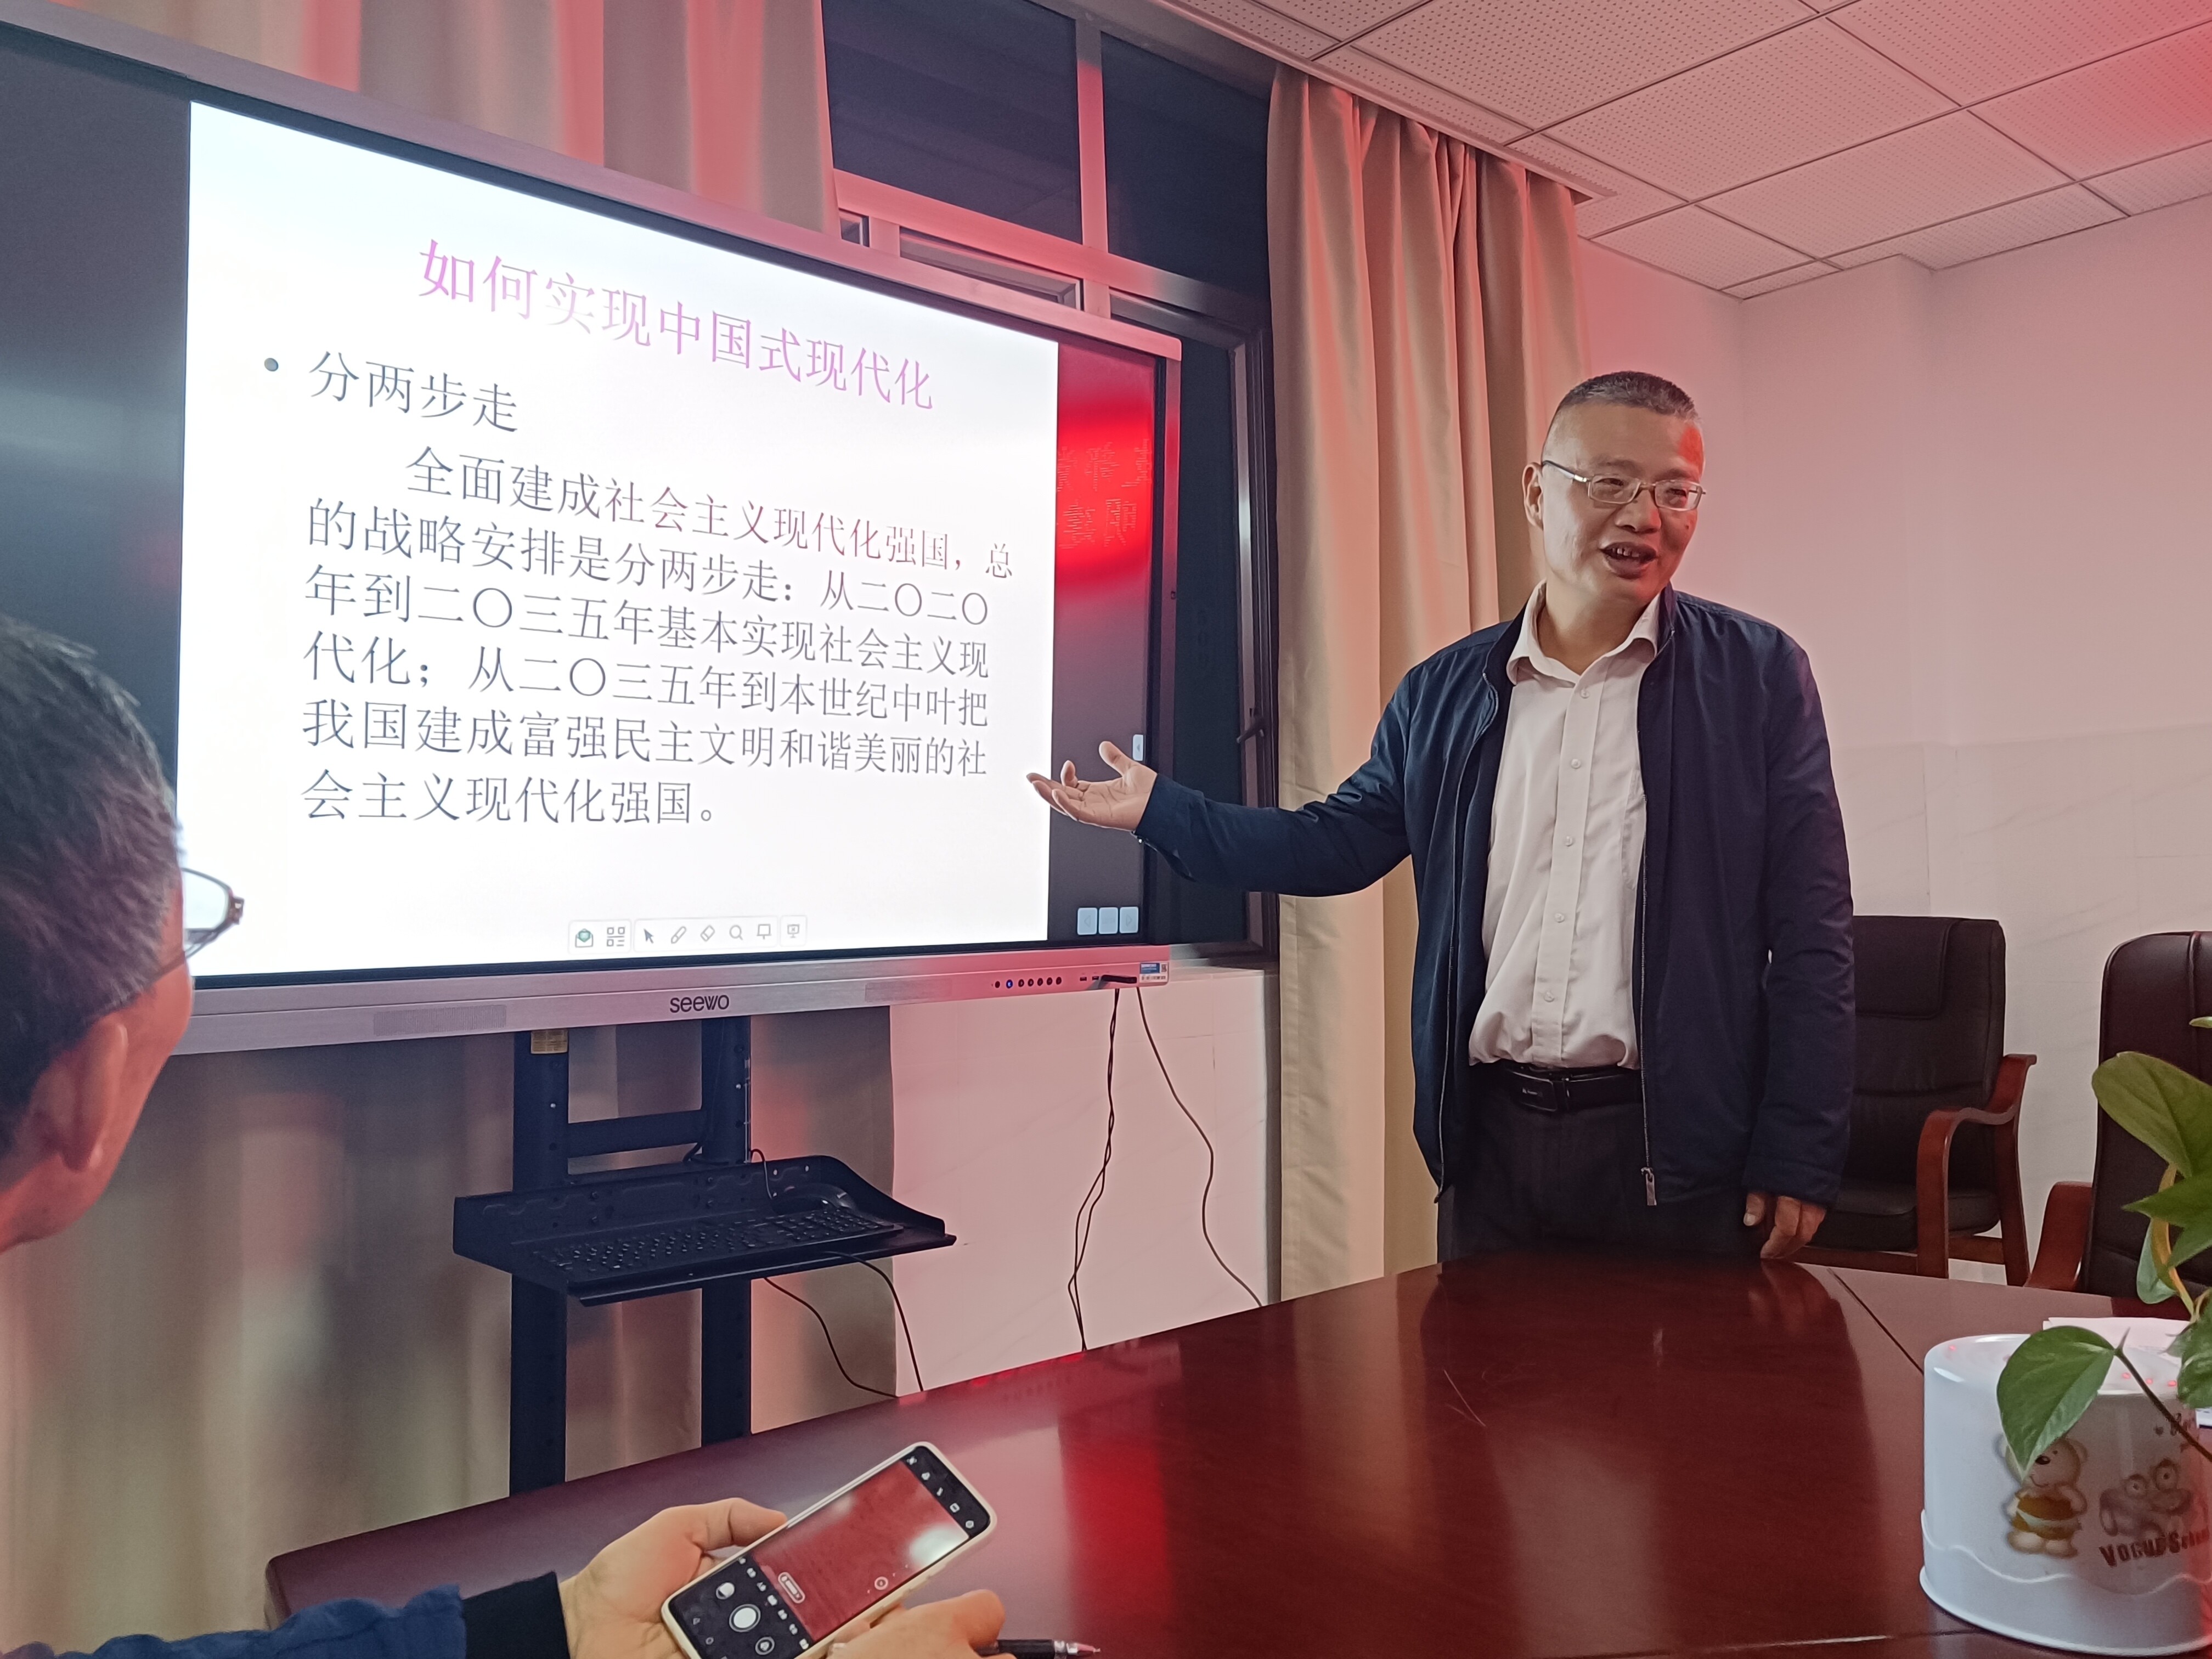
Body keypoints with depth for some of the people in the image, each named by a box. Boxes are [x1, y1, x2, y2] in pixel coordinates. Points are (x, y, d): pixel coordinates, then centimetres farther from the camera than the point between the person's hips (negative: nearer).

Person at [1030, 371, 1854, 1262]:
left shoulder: (1760, 676, -1)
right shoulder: (1442, 692, 8)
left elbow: (1811, 936, -3)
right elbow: (1337, 843, 13)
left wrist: (1798, 1158, -7)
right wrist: (1159, 809, 8)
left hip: (1675, 1147, -2)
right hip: (1490, 1136, 3)